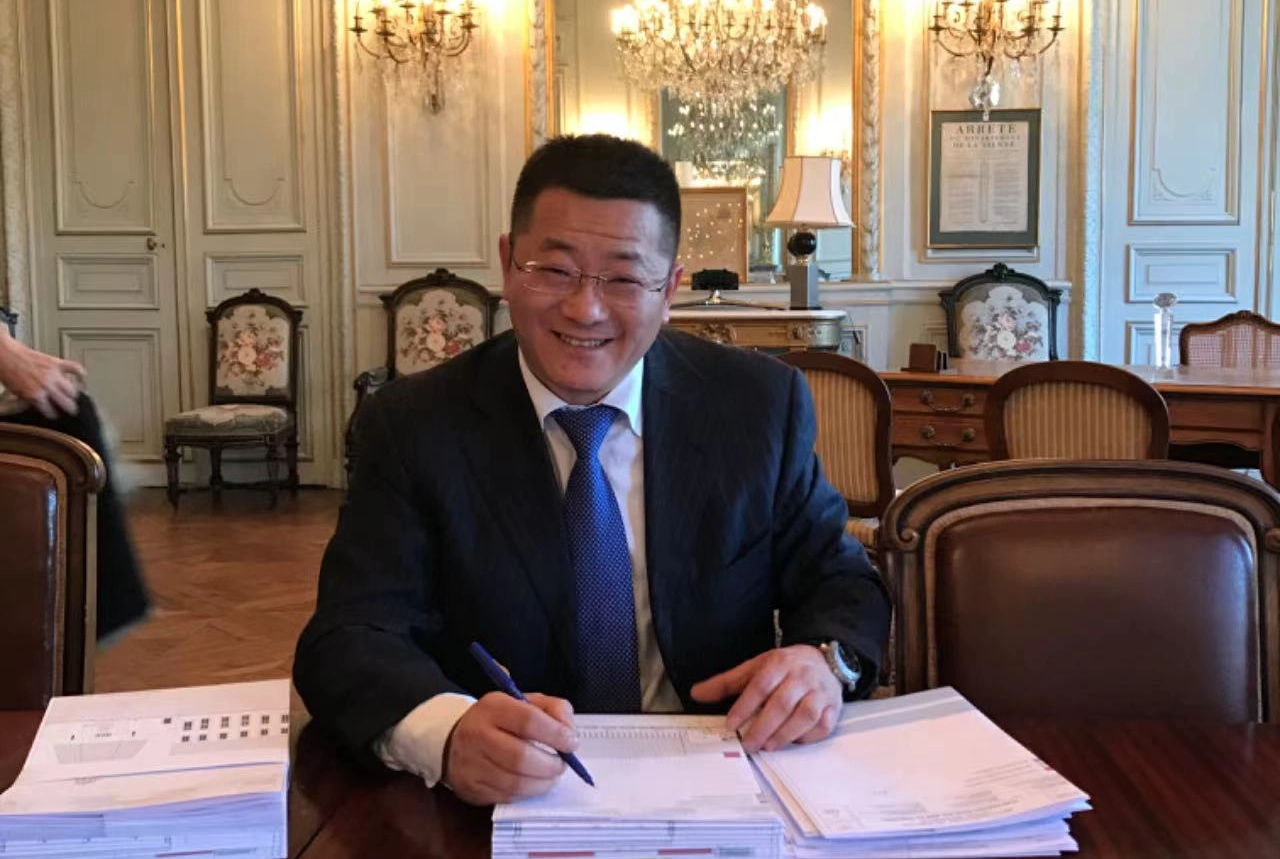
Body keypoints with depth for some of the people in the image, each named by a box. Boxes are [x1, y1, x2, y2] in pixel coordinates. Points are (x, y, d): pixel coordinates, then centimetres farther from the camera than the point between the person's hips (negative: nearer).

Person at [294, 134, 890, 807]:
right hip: (514, 800, -2)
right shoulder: (412, 426, -5)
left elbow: (839, 579, 7)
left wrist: (824, 661, -17)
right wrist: (450, 734, -34)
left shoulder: (760, 404, 0)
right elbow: (350, 638, -12)